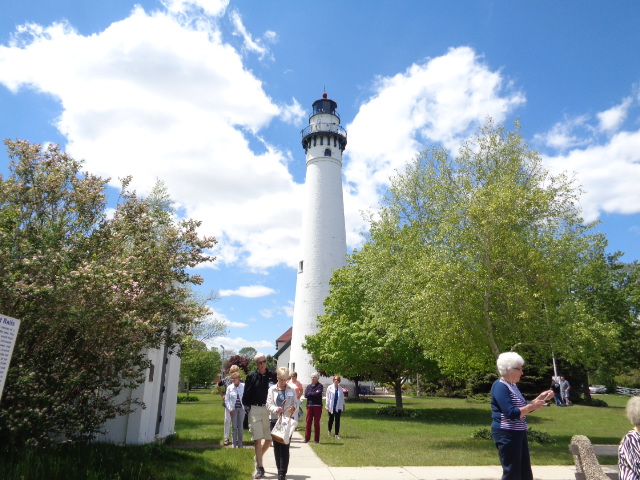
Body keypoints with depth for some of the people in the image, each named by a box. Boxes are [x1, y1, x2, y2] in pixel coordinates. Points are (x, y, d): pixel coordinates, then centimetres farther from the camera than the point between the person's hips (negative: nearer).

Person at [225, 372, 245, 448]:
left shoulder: (243, 386, -6)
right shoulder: (229, 387, -2)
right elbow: (226, 400, 2)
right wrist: (230, 410, -4)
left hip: (241, 408, 0)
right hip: (233, 409, 1)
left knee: (240, 427, 8)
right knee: (234, 427, 4)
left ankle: (240, 444, 20)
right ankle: (234, 443, 15)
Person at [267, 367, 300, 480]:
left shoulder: (291, 389, 3)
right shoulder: (272, 390, 3)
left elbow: (297, 403, 4)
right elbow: (269, 404, -4)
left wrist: (294, 407, -18)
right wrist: (276, 409, -24)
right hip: (275, 420, 2)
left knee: (285, 446, -5)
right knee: (276, 446, 8)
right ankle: (280, 470, 23)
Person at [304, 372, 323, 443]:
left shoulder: (320, 386, 1)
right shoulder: (308, 386, 13)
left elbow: (318, 394, -15)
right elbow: (306, 395, -1)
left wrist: (310, 394, -3)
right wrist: (314, 393, -7)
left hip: (317, 406, -3)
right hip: (309, 405, 3)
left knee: (316, 423, 2)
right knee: (308, 422, 0)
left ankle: (316, 439, 9)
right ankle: (307, 438, 8)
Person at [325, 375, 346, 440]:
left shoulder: (340, 388, 4)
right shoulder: (330, 388, -3)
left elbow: (342, 397, 9)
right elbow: (327, 397, -2)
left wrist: (343, 406, 11)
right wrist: (327, 405, -6)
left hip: (338, 407, 2)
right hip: (331, 407, -2)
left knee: (337, 421, 1)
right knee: (331, 420, 8)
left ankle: (337, 435, 9)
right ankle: (329, 431, 35)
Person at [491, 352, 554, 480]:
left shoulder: (512, 385, 12)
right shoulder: (500, 386, -18)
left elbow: (523, 408, 17)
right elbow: (511, 413, -25)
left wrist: (540, 397, 9)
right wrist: (532, 406, -19)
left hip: (518, 433, 10)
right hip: (506, 434, -10)